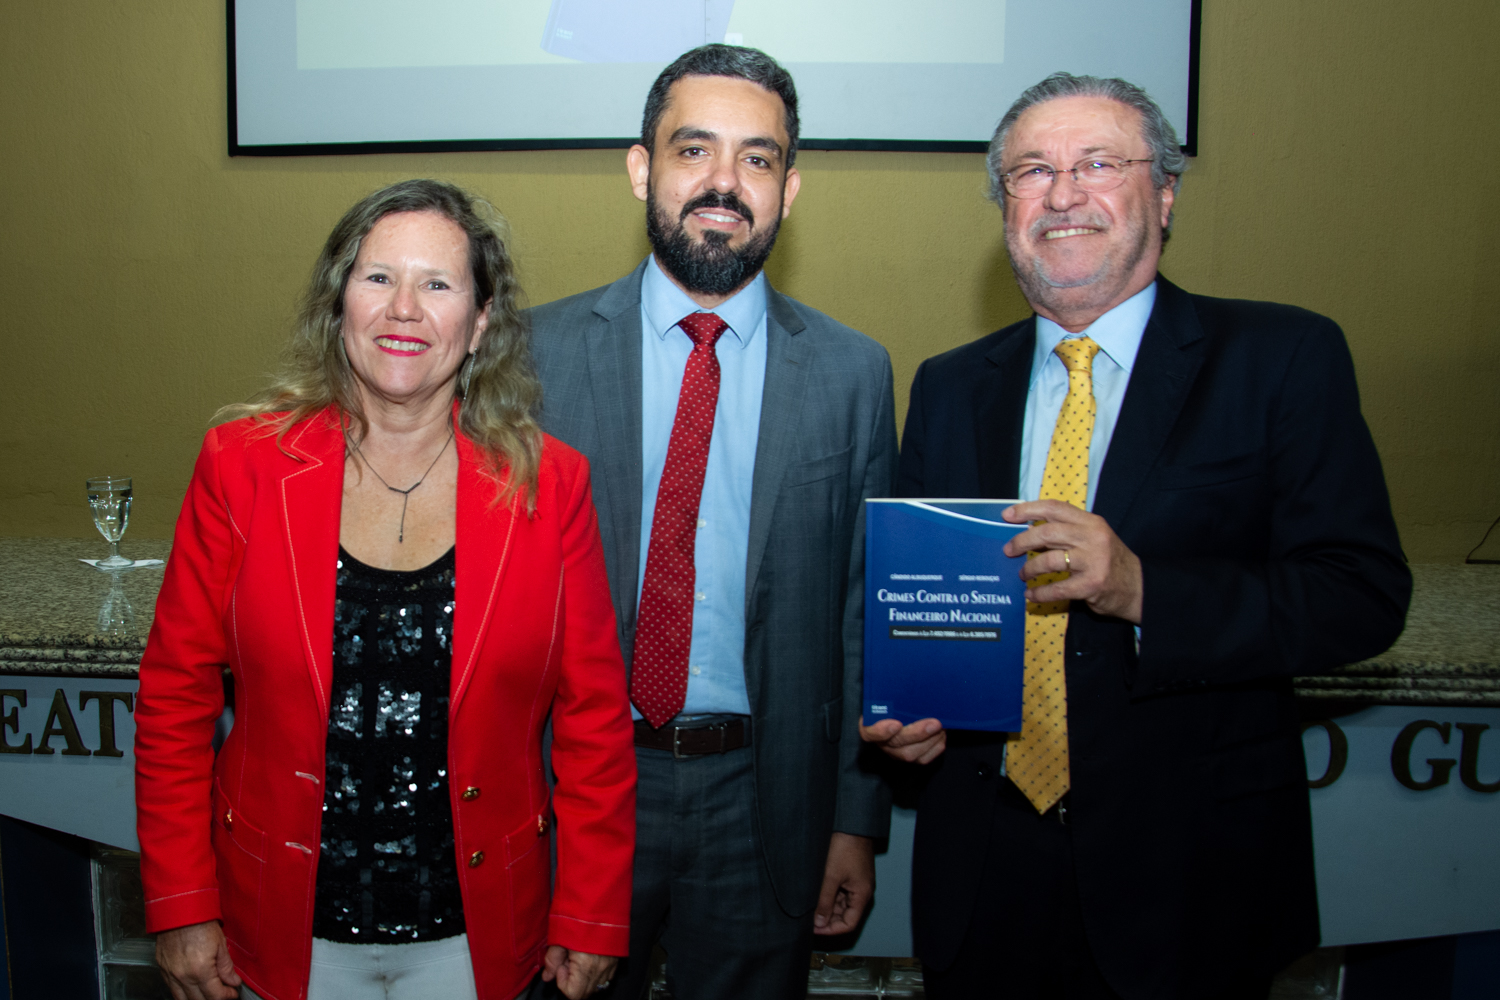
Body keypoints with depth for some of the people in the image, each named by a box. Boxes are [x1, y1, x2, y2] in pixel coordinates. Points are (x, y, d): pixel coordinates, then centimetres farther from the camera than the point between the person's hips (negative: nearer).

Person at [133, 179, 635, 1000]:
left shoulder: (547, 483, -9)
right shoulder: (243, 465, -8)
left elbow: (593, 715, -4)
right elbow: (175, 693, -2)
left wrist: (591, 918, -2)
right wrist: (181, 907, -2)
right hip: (287, 927, 1)